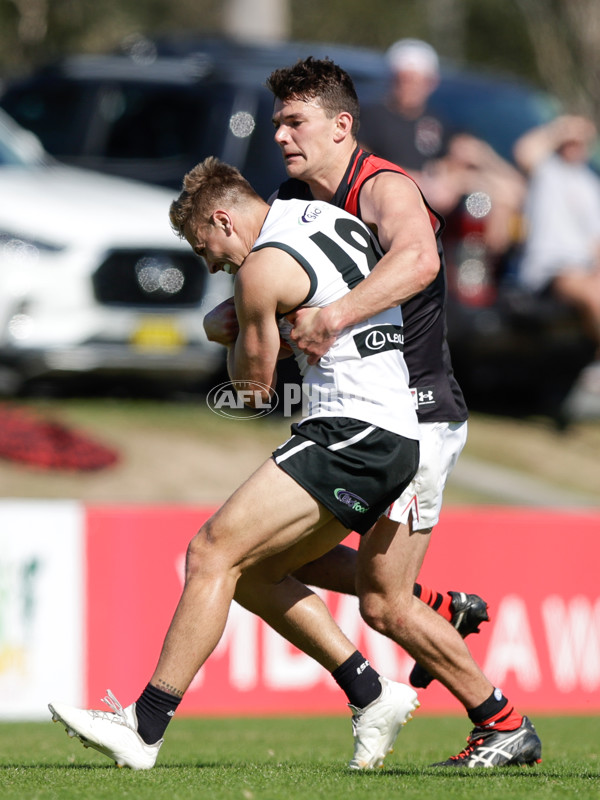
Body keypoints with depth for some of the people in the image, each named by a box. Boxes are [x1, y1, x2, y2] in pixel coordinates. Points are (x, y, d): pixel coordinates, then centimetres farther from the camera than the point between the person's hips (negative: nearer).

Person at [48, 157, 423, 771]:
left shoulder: (262, 267, -8)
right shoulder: (333, 218, 17)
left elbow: (253, 380, 2)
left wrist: (242, 330, 24)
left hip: (351, 432, -9)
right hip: (398, 438, 9)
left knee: (213, 552, -11)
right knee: (252, 573, 15)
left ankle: (145, 728, -14)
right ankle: (372, 696, 13)